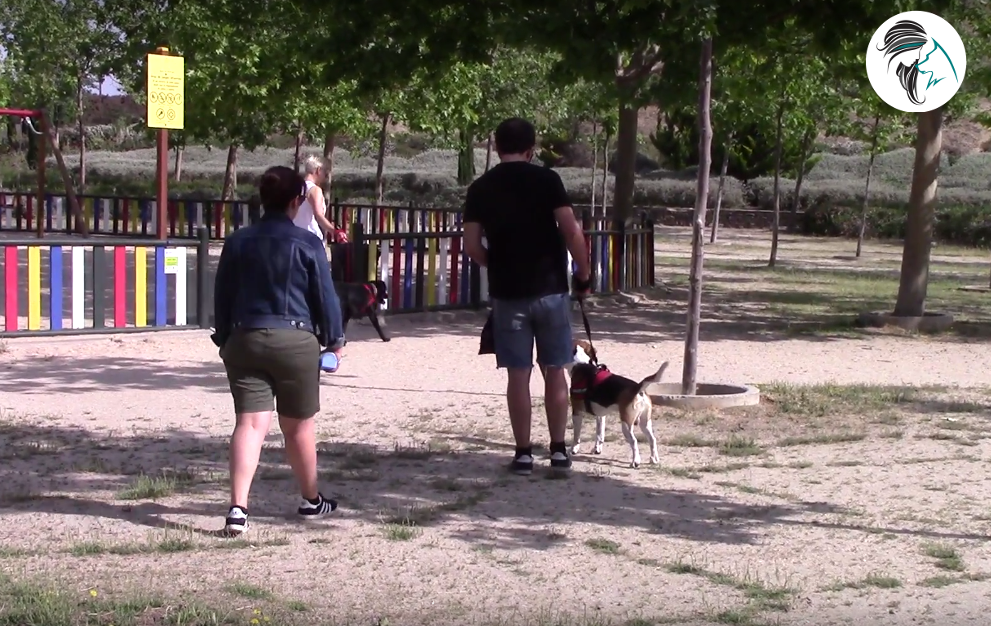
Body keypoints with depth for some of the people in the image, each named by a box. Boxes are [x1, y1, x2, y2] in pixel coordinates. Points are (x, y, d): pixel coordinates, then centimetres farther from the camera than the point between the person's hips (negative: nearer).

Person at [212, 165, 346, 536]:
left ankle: (238, 508, -19)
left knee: (249, 423, -4)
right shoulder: (307, 244, -5)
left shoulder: (237, 242, 6)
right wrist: (333, 340, 11)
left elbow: (222, 297, 11)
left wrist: (225, 339, 21)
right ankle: (311, 501, 30)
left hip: (245, 340, 3)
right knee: (298, 426, 12)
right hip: (296, 340, -2)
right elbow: (325, 296, -1)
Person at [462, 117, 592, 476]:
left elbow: (472, 246, 0)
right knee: (555, 372, 9)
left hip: (507, 292, 1)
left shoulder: (480, 189, 2)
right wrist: (583, 275, 0)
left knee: (518, 374, 5)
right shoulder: (546, 180, -4)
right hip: (550, 288, -1)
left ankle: (523, 453, 6)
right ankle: (559, 450, 12)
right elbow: (571, 231, -11)